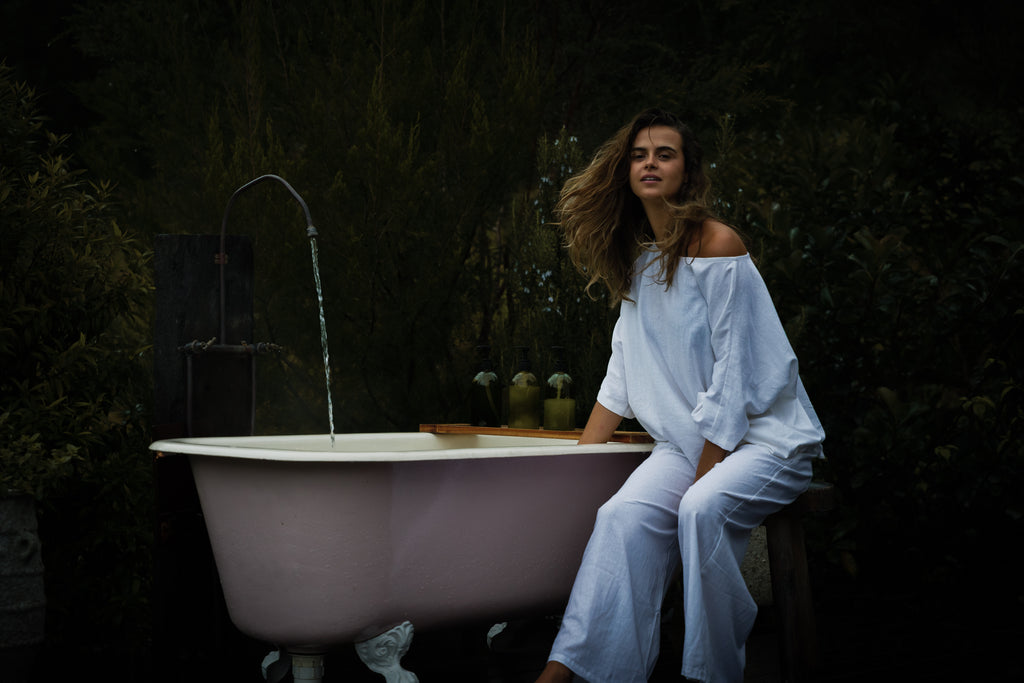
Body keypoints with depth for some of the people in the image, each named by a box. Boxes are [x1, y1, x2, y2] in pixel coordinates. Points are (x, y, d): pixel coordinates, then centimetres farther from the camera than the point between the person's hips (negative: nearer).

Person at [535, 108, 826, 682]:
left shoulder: (716, 244, -11)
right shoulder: (635, 260, 13)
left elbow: (736, 370, -14)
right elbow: (622, 376, 16)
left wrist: (700, 477, -16)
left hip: (764, 436, -5)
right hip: (687, 441, 5)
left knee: (702, 509, -34)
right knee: (625, 515, -23)